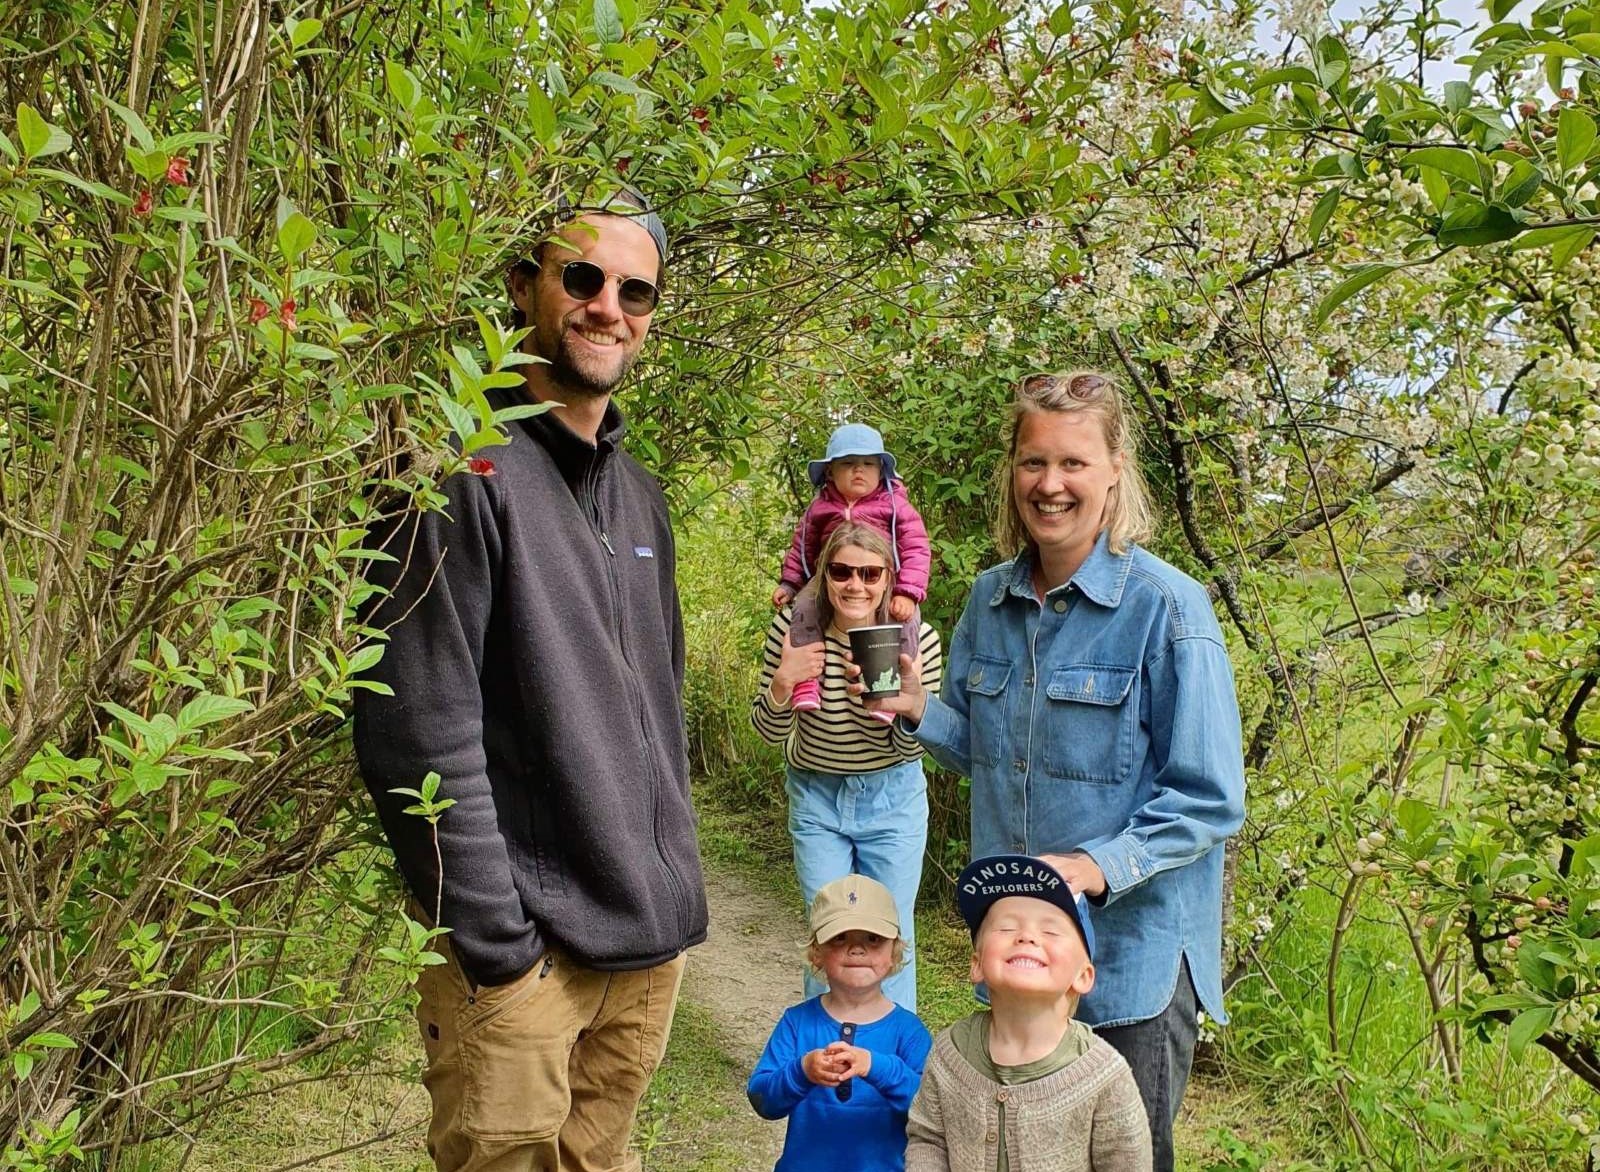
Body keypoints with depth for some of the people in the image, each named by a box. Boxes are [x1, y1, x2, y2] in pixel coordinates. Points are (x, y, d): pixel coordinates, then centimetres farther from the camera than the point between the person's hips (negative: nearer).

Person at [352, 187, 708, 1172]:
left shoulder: (640, 494, 13)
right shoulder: (465, 471, -13)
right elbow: (420, 734, -18)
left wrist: (672, 882, 16)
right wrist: (498, 943, -17)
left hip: (652, 939, 7)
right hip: (527, 946, -7)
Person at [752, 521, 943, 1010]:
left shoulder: (918, 640, -17)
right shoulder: (793, 629, -16)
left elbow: (910, 749, -10)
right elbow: (768, 731, -5)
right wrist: (781, 685, -26)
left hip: (892, 799, 0)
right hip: (815, 794, 1)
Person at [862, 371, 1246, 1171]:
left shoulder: (1165, 607, -15)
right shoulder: (990, 600, 4)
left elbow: (1208, 801, -14)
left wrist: (1100, 866, -26)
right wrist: (919, 711, -5)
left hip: (1132, 959, -5)